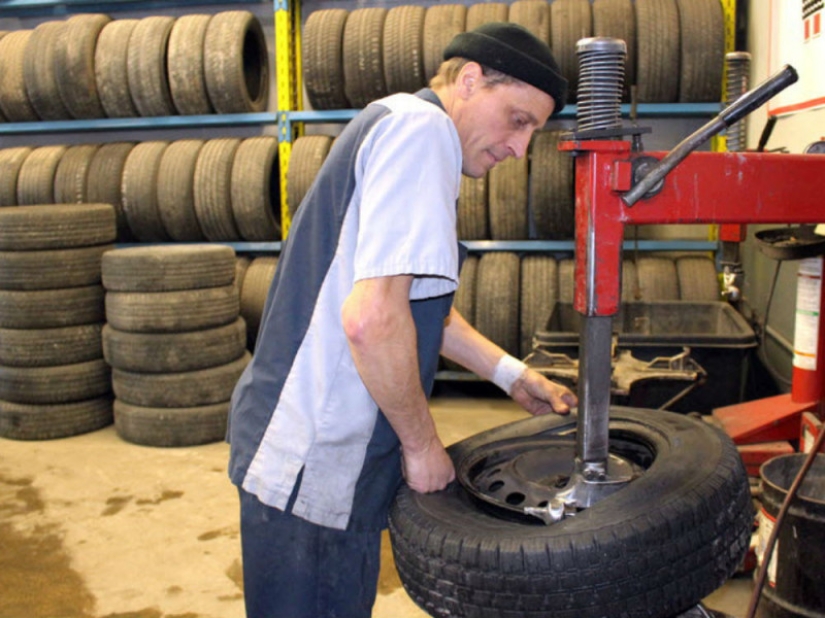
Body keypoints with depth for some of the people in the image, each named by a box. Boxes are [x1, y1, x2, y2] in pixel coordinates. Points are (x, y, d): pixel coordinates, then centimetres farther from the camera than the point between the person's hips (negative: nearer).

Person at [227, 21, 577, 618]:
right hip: (312, 464, -10)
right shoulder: (421, 128, -16)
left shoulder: (394, 124, 17)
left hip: (322, 453, 10)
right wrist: (422, 442, -13)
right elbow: (372, 318, -27)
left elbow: (417, 302, 24)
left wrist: (514, 375, 21)